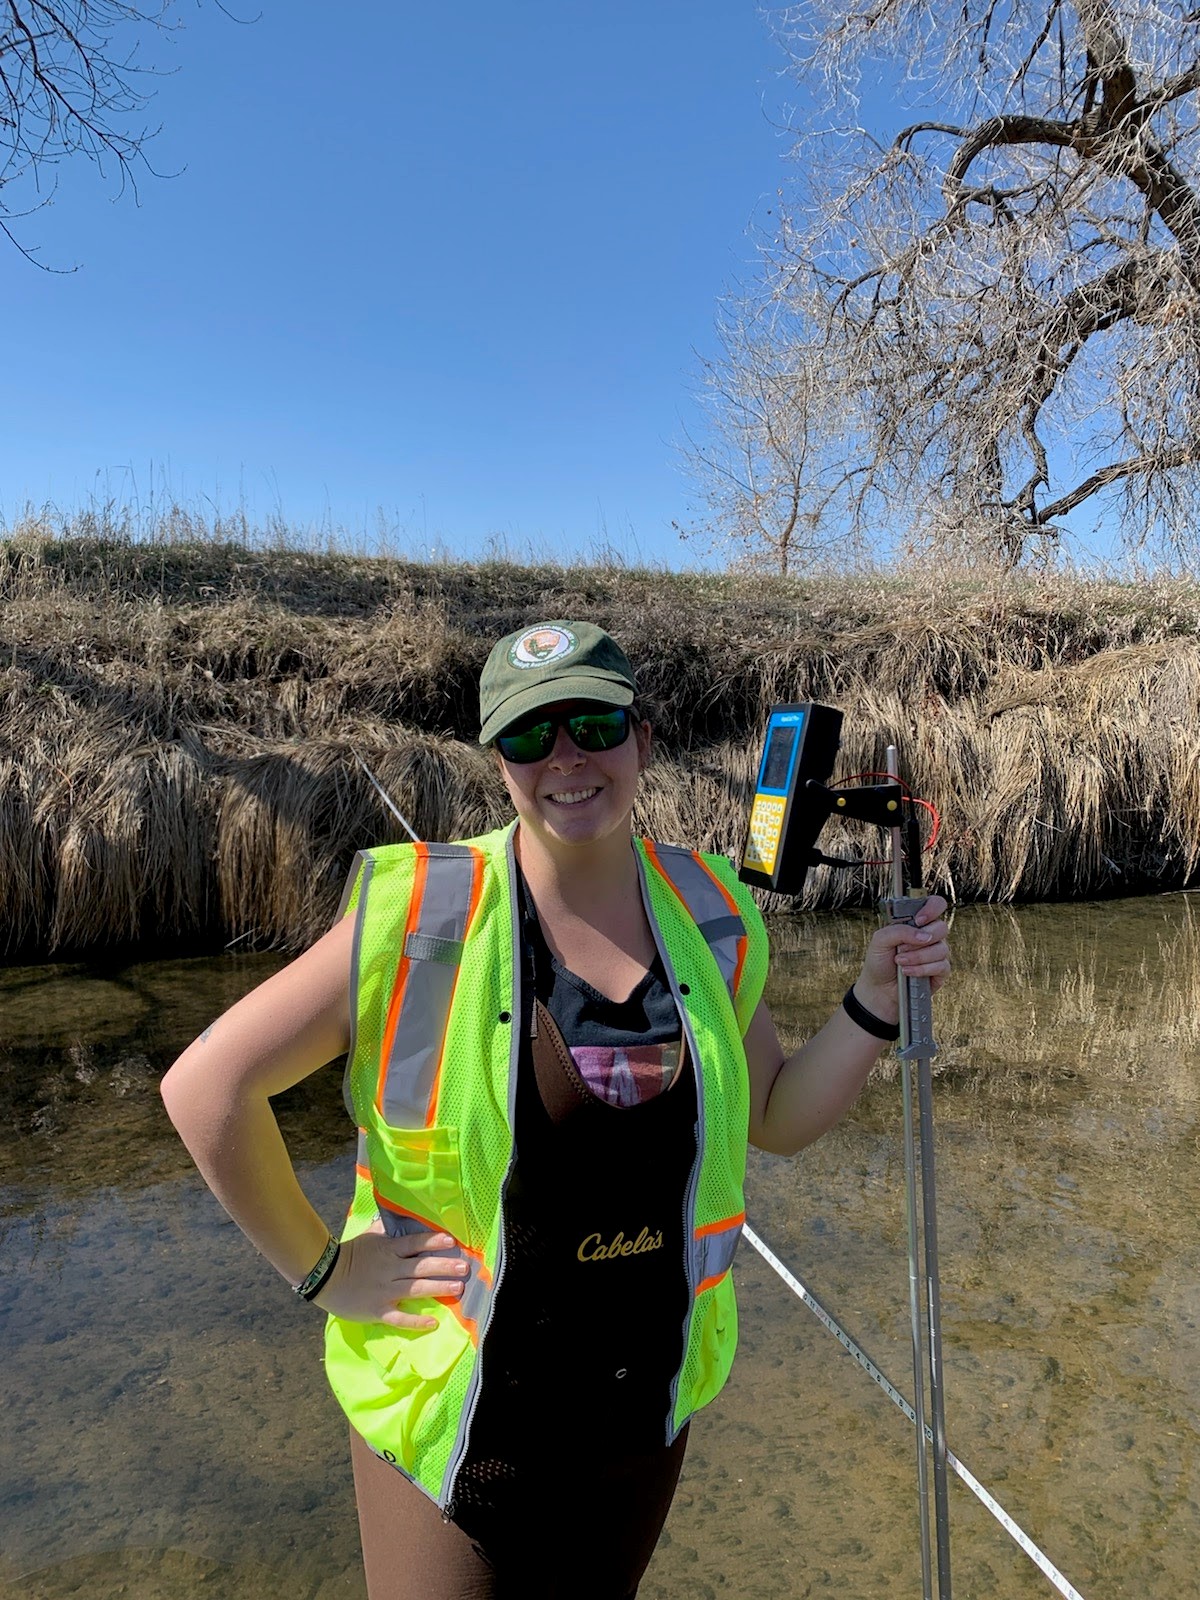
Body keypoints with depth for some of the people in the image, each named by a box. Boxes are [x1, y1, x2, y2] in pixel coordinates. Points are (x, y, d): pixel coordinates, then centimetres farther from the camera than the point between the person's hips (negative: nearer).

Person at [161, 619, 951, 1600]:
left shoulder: (708, 916, -7)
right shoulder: (422, 918, -21)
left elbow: (779, 1120, 3)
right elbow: (207, 1086, -17)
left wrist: (877, 999, -9)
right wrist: (318, 1270, -13)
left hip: (650, 1404, 5)